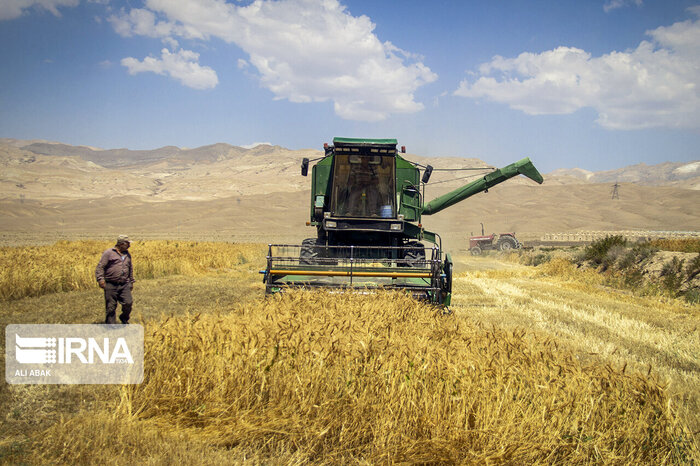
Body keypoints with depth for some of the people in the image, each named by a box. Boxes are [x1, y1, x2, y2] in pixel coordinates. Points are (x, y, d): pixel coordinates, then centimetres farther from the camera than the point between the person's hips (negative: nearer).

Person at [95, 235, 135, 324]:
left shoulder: (127, 255, 16)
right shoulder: (109, 253, -3)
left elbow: (130, 269, 28)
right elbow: (100, 267, -6)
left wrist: (131, 281, 29)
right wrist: (100, 279, -16)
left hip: (124, 285, 4)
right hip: (111, 285, -4)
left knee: (128, 302, -7)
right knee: (111, 306, 0)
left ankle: (124, 318, 20)